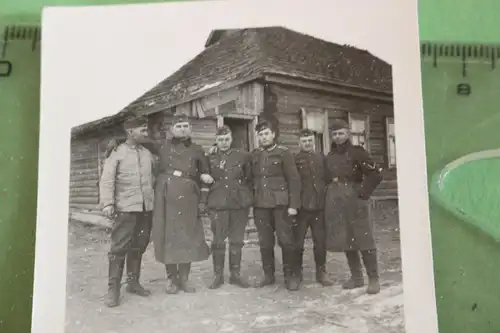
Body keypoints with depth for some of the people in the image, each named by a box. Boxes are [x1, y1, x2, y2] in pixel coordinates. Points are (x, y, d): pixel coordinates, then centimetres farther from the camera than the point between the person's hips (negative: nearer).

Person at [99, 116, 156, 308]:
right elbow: (107, 180, -7)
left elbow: (155, 177, 18)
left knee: (138, 247, 12)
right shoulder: (117, 153, -1)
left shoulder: (148, 153, 12)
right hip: (126, 208, -5)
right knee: (119, 247, -4)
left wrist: (155, 197, 9)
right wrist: (107, 204, -16)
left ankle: (133, 282, 24)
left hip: (146, 207, 5)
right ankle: (113, 288, 4)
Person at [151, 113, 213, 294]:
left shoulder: (197, 150, 10)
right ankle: (171, 278, 13)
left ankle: (184, 278, 14)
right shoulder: (162, 147, 8)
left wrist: (202, 201, 6)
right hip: (166, 197, 0)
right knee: (167, 235, 1)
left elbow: (204, 176, 11)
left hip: (188, 198, 1)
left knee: (188, 237, 2)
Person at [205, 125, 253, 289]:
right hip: (218, 204, -1)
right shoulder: (210, 158, 6)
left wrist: (247, 198, 5)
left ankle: (235, 274, 19)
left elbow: (249, 178, 9)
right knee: (218, 241, 1)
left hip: (239, 204, 1)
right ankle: (218, 275, 13)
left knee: (237, 240, 8)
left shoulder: (243, 156, 5)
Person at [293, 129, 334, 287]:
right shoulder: (294, 160, 0)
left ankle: (321, 272, 19)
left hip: (319, 205, 3)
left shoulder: (321, 158, 11)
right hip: (301, 206, -3)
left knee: (320, 241, 7)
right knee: (298, 241, 2)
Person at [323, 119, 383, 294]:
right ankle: (356, 277, 21)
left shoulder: (357, 152, -5)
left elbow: (376, 174, -11)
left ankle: (374, 279, 6)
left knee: (363, 239, -3)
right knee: (345, 239, 10)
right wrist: (333, 194, 8)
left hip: (354, 199, -5)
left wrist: (363, 192, -11)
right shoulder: (329, 157, 12)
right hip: (335, 201, 6)